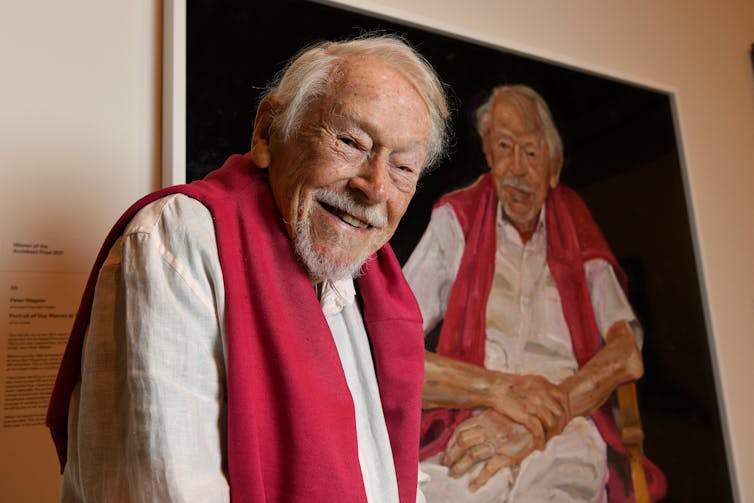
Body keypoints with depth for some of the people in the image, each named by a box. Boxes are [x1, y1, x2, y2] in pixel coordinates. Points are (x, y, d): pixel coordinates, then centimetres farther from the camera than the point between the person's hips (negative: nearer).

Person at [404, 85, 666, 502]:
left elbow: (628, 355, 5)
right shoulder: (455, 221, 8)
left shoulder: (577, 236, 14)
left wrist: (541, 418, -12)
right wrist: (499, 388, -12)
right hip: (464, 448, -1)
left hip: (565, 445, 1)